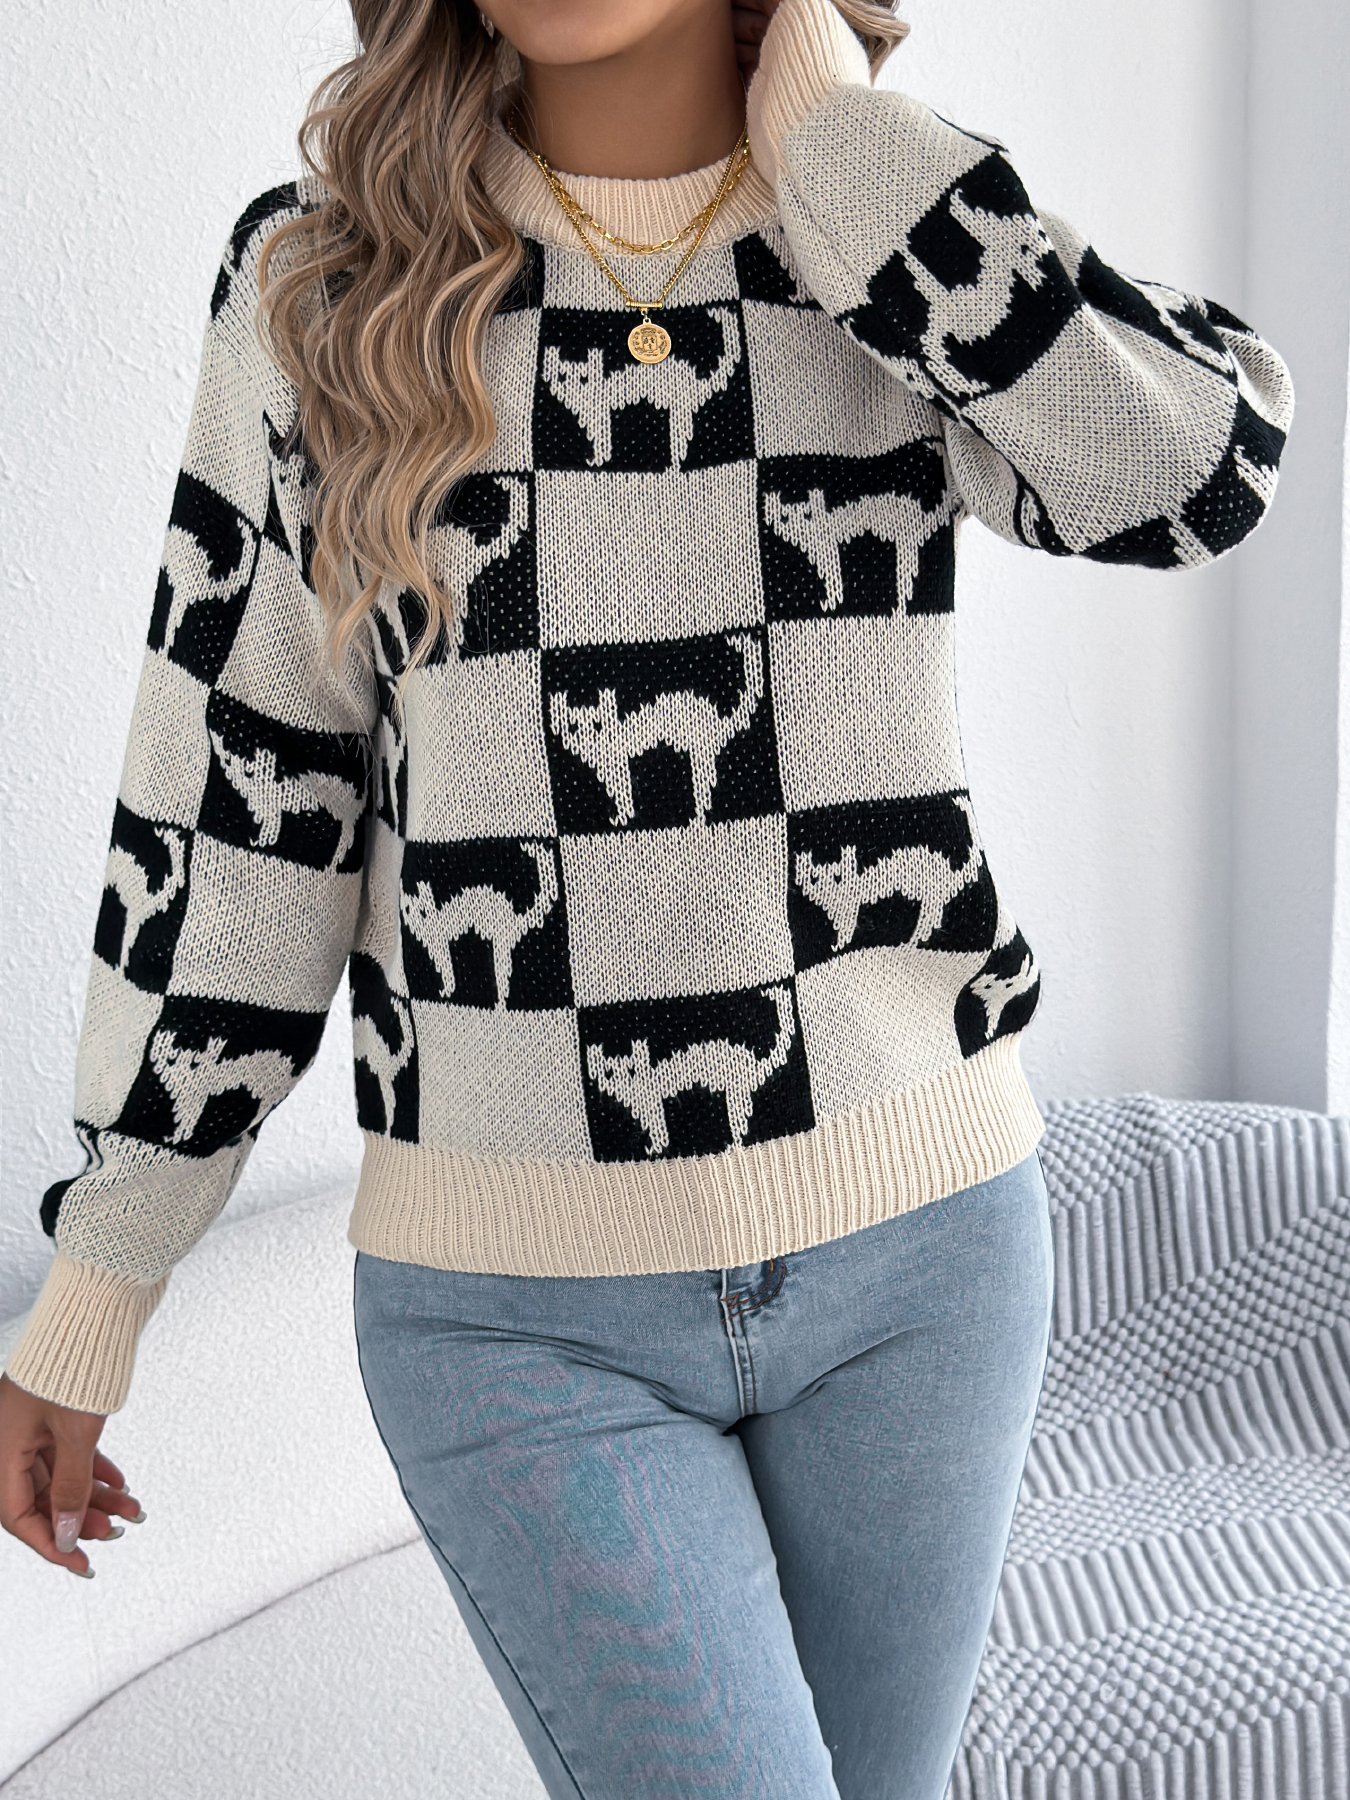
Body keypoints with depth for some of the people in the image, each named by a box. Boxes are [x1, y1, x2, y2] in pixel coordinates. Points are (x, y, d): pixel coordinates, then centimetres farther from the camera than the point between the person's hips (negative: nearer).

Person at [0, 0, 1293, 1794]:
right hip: (524, 1306, -2)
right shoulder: (323, 272, -4)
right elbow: (235, 795, -2)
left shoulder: (911, 251, 0)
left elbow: (1200, 473, -21)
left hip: (914, 1244, 2)